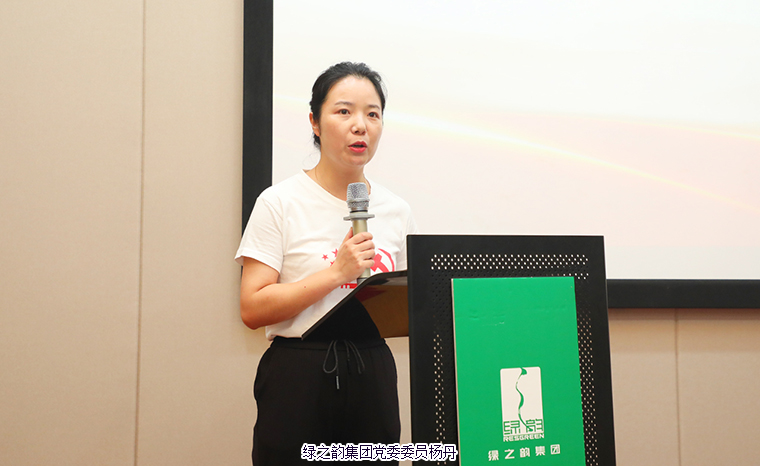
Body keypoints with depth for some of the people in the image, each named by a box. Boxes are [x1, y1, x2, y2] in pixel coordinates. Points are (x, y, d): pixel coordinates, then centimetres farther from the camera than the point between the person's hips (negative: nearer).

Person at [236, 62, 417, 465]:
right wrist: (337, 272, -18)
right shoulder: (280, 203, -5)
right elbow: (252, 309, -12)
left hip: (374, 377, 4)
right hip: (299, 376, -4)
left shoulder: (397, 210, 9)